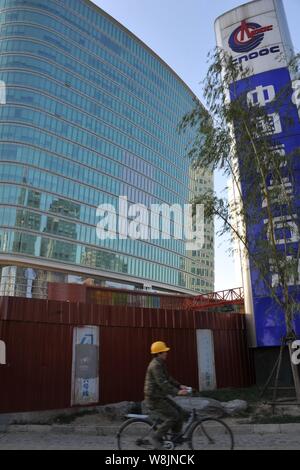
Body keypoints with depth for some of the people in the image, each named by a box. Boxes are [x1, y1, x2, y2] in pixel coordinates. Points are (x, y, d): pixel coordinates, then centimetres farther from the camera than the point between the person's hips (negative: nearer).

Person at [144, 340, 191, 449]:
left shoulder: (161, 364, 11)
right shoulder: (155, 365, -21)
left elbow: (168, 378, 18)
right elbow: (162, 383, -29)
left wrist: (179, 386, 7)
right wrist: (177, 392, -33)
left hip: (161, 396, 10)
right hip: (154, 398, -9)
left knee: (181, 413, 5)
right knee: (173, 416, -14)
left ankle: (175, 437, 17)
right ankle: (157, 437, -1)